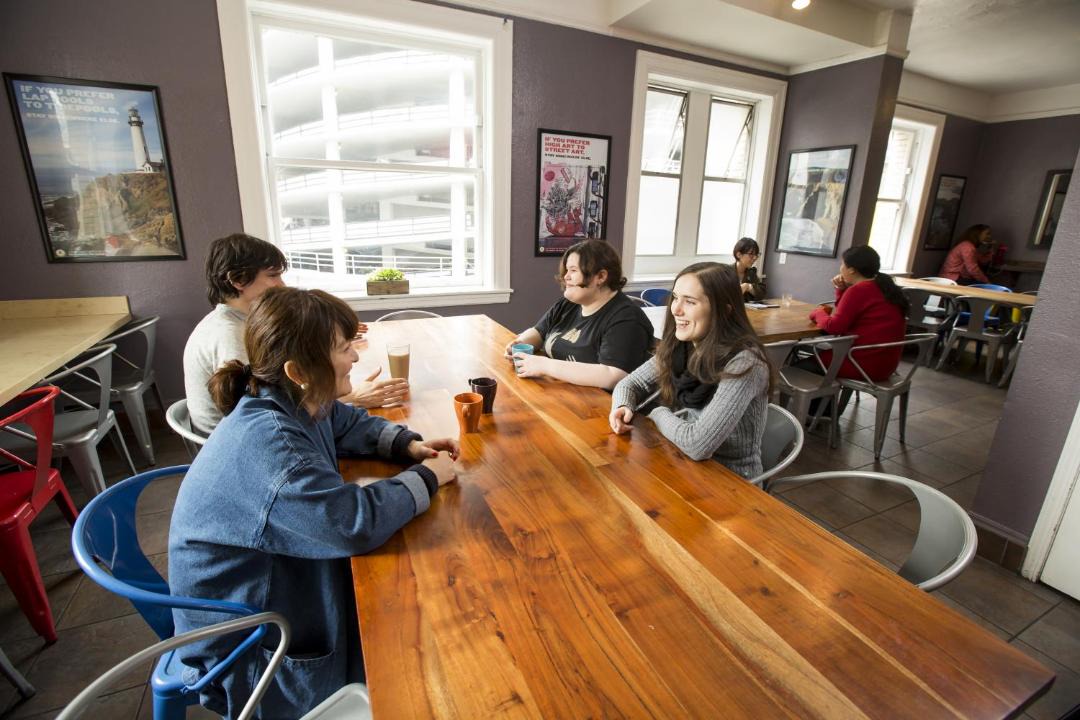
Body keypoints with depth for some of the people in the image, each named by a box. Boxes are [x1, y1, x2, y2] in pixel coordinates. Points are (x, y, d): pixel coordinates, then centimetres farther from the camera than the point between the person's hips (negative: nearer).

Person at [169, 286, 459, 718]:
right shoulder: (266, 442, -35)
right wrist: (428, 477, -23)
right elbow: (357, 523, -38)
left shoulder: (298, 403, -8)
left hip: (287, 582, 8)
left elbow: (352, 424, 11)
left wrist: (409, 445, -6)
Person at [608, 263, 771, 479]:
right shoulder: (678, 347, -6)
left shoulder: (744, 363, -25)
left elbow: (698, 444, -31)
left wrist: (658, 413, -14)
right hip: (684, 465, 5)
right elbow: (631, 383, 5)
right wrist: (623, 407, -15)